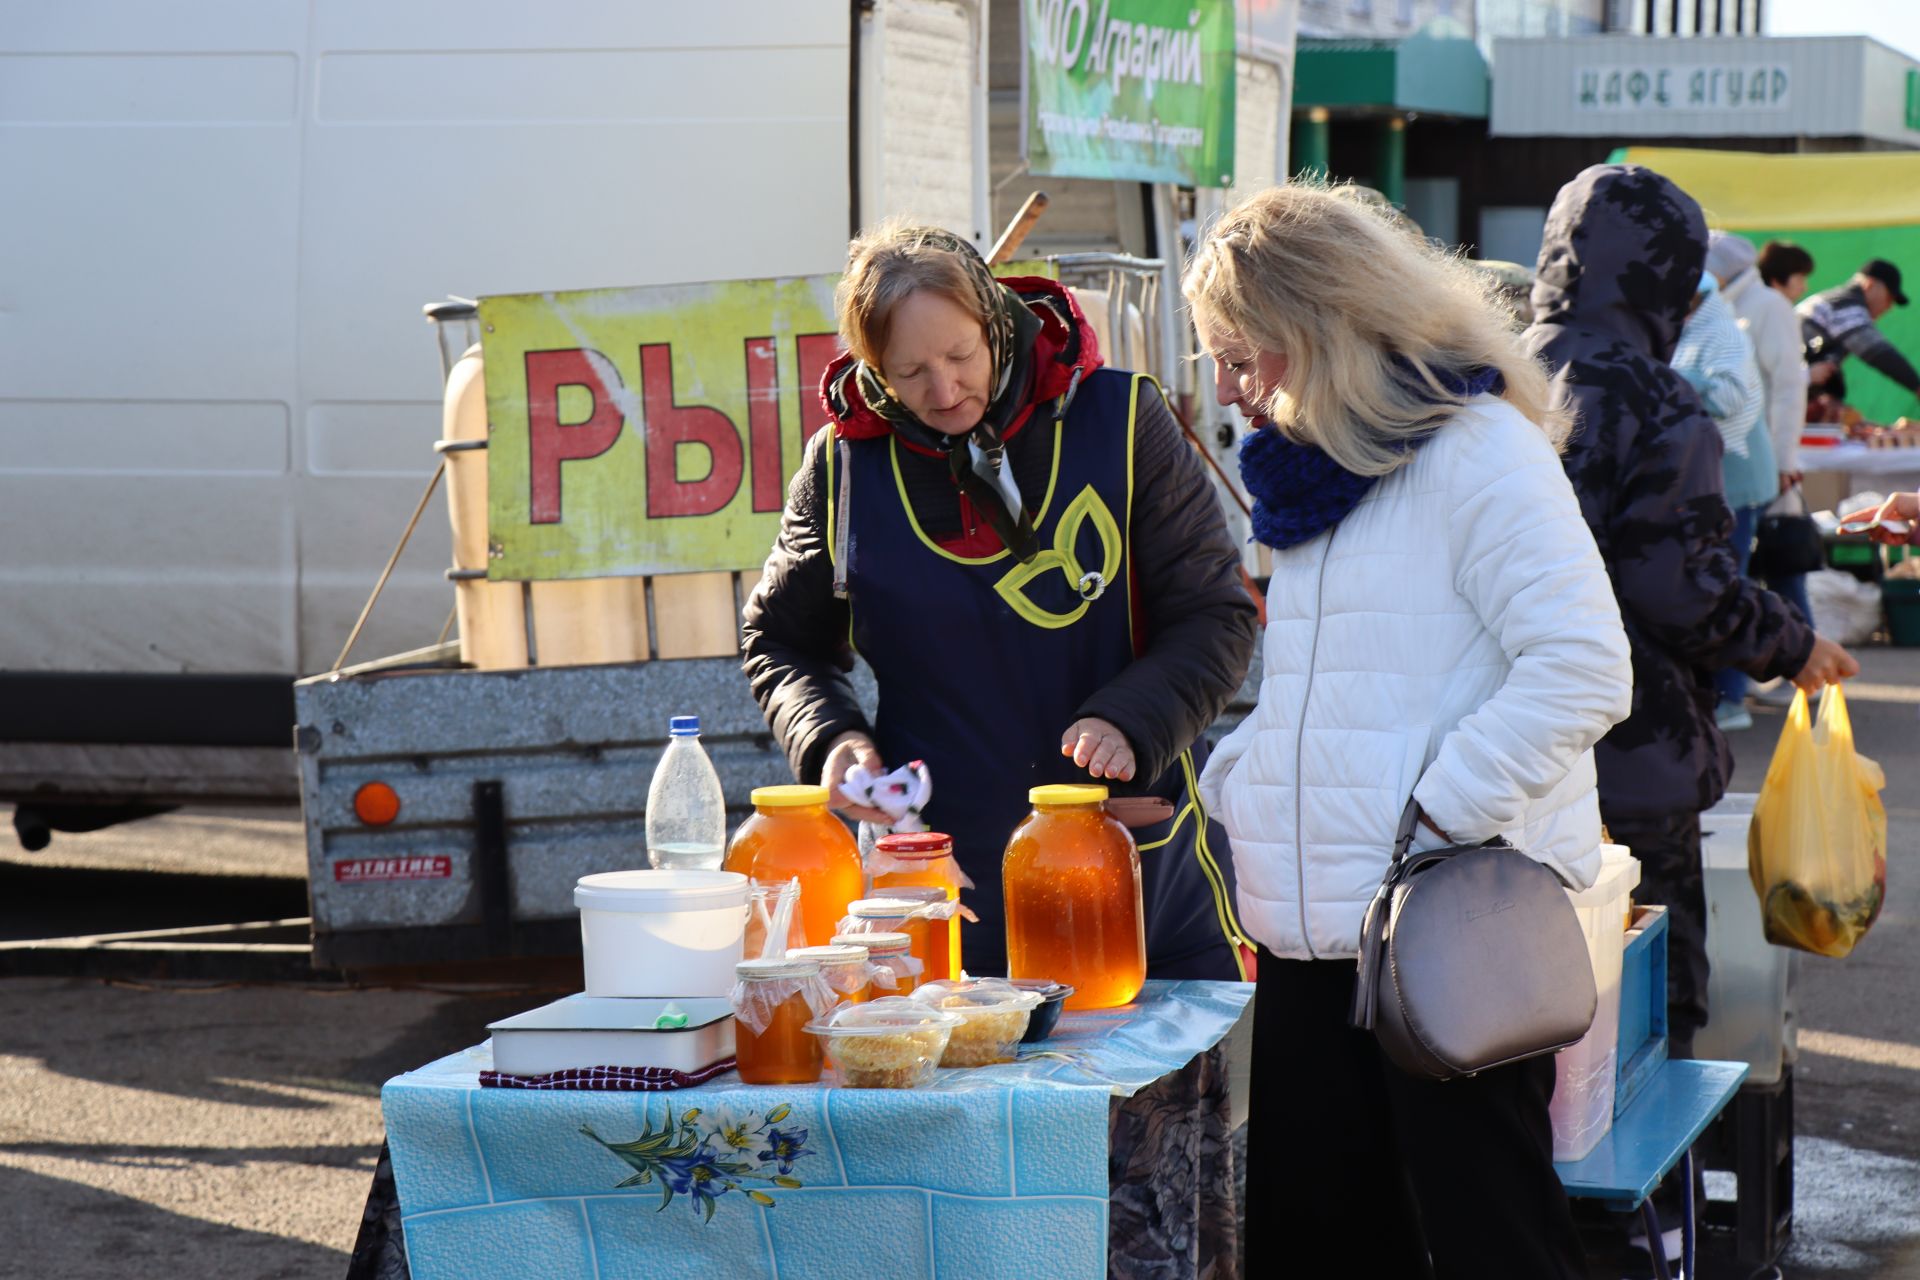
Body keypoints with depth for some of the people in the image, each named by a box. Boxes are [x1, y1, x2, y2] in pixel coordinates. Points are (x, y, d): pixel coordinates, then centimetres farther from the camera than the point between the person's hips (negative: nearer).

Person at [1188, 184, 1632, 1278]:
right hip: (1313, 944, 9)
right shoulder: (1324, 471, 19)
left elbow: (1582, 667, -18)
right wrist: (1216, 785, 12)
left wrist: (1436, 818, -19)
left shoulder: (1478, 449, -8)